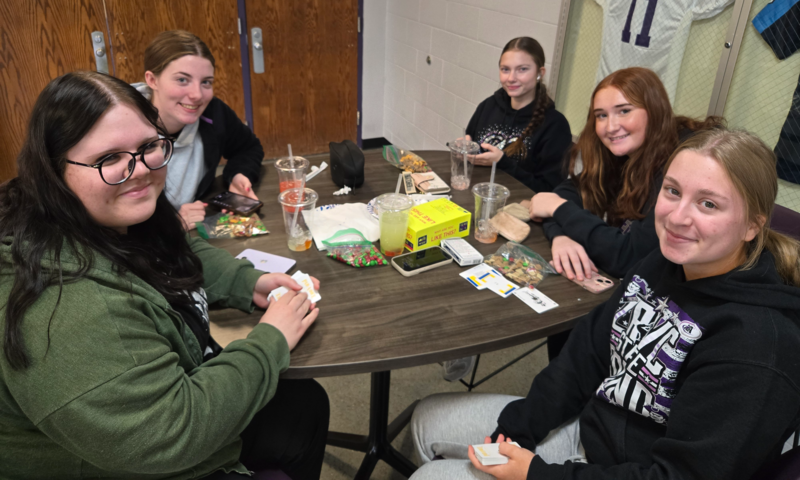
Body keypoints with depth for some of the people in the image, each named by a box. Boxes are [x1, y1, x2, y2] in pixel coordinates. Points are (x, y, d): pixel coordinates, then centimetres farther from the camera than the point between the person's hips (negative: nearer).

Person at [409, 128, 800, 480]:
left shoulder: (756, 344, -29)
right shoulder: (663, 265, -6)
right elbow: (589, 352, 1)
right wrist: (514, 428, -6)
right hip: (586, 427, 7)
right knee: (429, 419, 13)